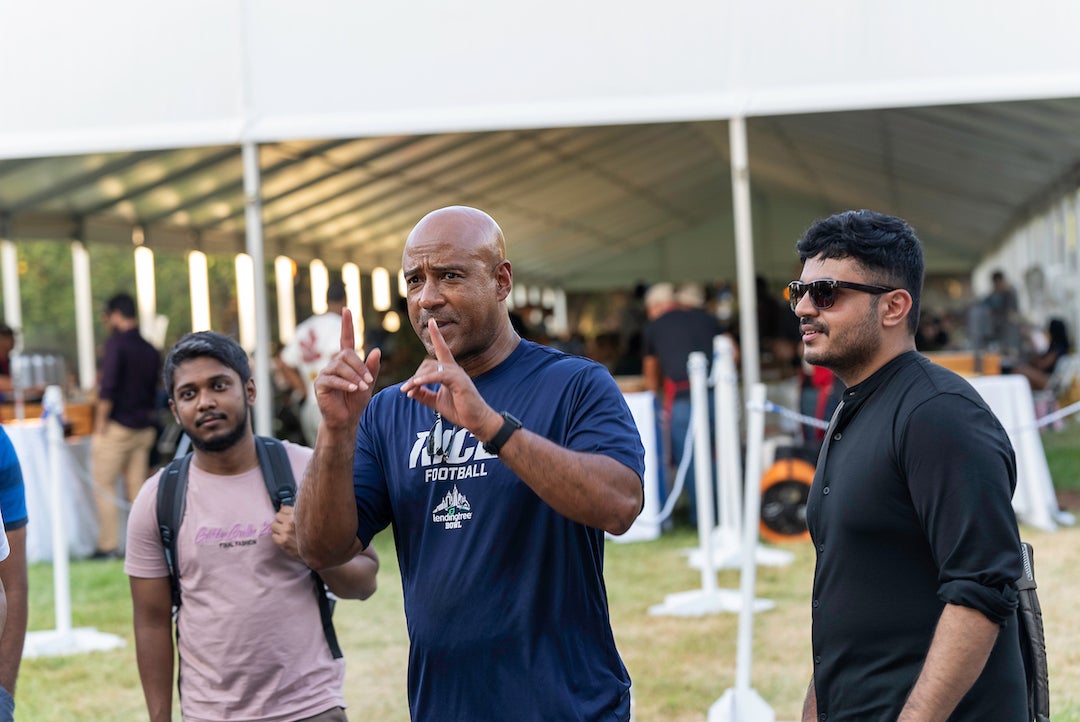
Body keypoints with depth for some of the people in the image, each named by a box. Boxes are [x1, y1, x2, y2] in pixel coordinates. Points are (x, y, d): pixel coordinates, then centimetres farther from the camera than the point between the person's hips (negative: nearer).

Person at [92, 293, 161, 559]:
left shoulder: (116, 343, -10)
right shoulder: (150, 350, 11)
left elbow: (108, 388, -16)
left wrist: (99, 425, -13)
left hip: (118, 426, -7)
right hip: (145, 427, 7)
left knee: (104, 485, 0)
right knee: (137, 486, 9)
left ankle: (109, 545, -3)